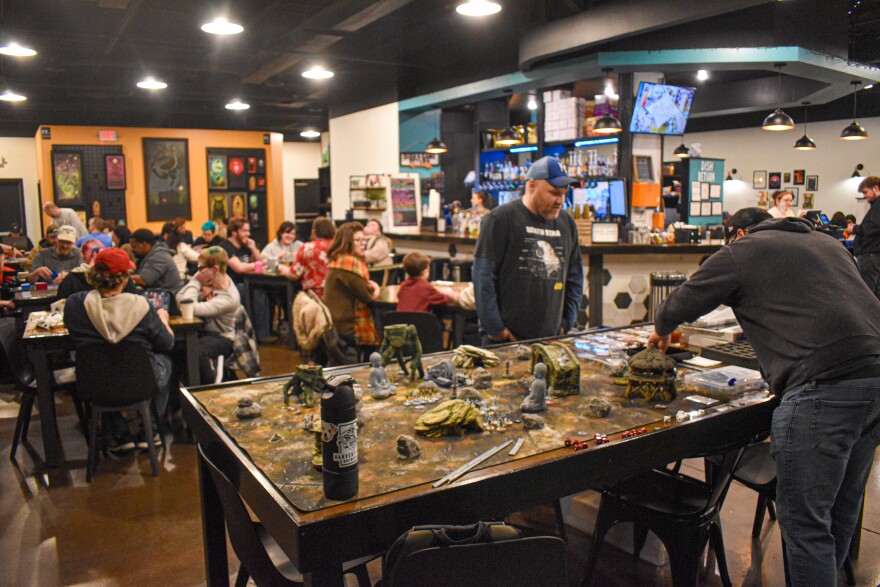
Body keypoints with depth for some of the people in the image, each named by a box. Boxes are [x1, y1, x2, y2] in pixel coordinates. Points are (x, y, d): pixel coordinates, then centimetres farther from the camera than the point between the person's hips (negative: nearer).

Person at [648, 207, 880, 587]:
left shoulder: (741, 251, 6)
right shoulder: (828, 243, 26)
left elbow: (680, 304, 10)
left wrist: (661, 331, 31)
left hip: (825, 385, -8)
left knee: (804, 520, 0)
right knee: (841, 509, 21)